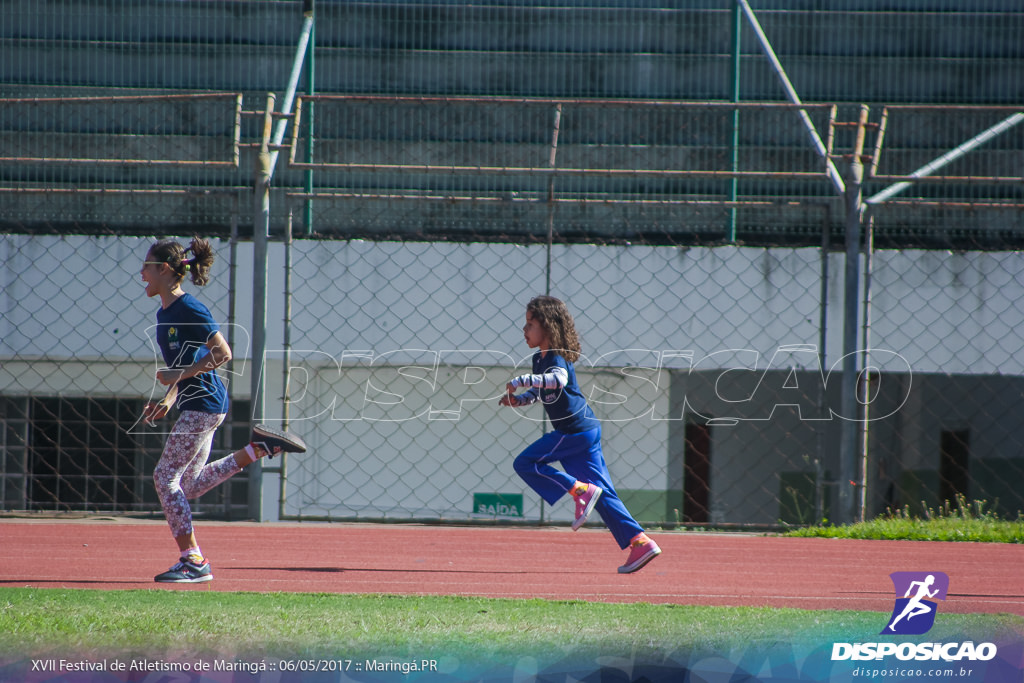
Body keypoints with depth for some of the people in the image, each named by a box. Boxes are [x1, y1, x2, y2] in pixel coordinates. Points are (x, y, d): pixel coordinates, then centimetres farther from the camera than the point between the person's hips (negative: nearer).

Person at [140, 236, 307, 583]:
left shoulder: (189, 309, -16)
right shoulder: (165, 313, 13)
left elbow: (222, 353, -20)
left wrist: (178, 376, -18)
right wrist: (168, 399, 10)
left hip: (204, 402, -10)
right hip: (194, 404, 10)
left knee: (166, 477, -8)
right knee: (190, 486, 15)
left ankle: (193, 562, -5)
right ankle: (261, 448, 20)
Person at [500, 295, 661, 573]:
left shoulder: (557, 358, -13)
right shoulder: (540, 359, 16)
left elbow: (558, 379, -37)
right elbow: (536, 394, 27)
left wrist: (520, 381, -33)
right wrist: (515, 399, 8)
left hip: (575, 431, -10)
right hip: (586, 429, 10)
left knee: (525, 464, -6)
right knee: (602, 493, 7)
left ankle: (581, 491, -10)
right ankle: (640, 543, 2)